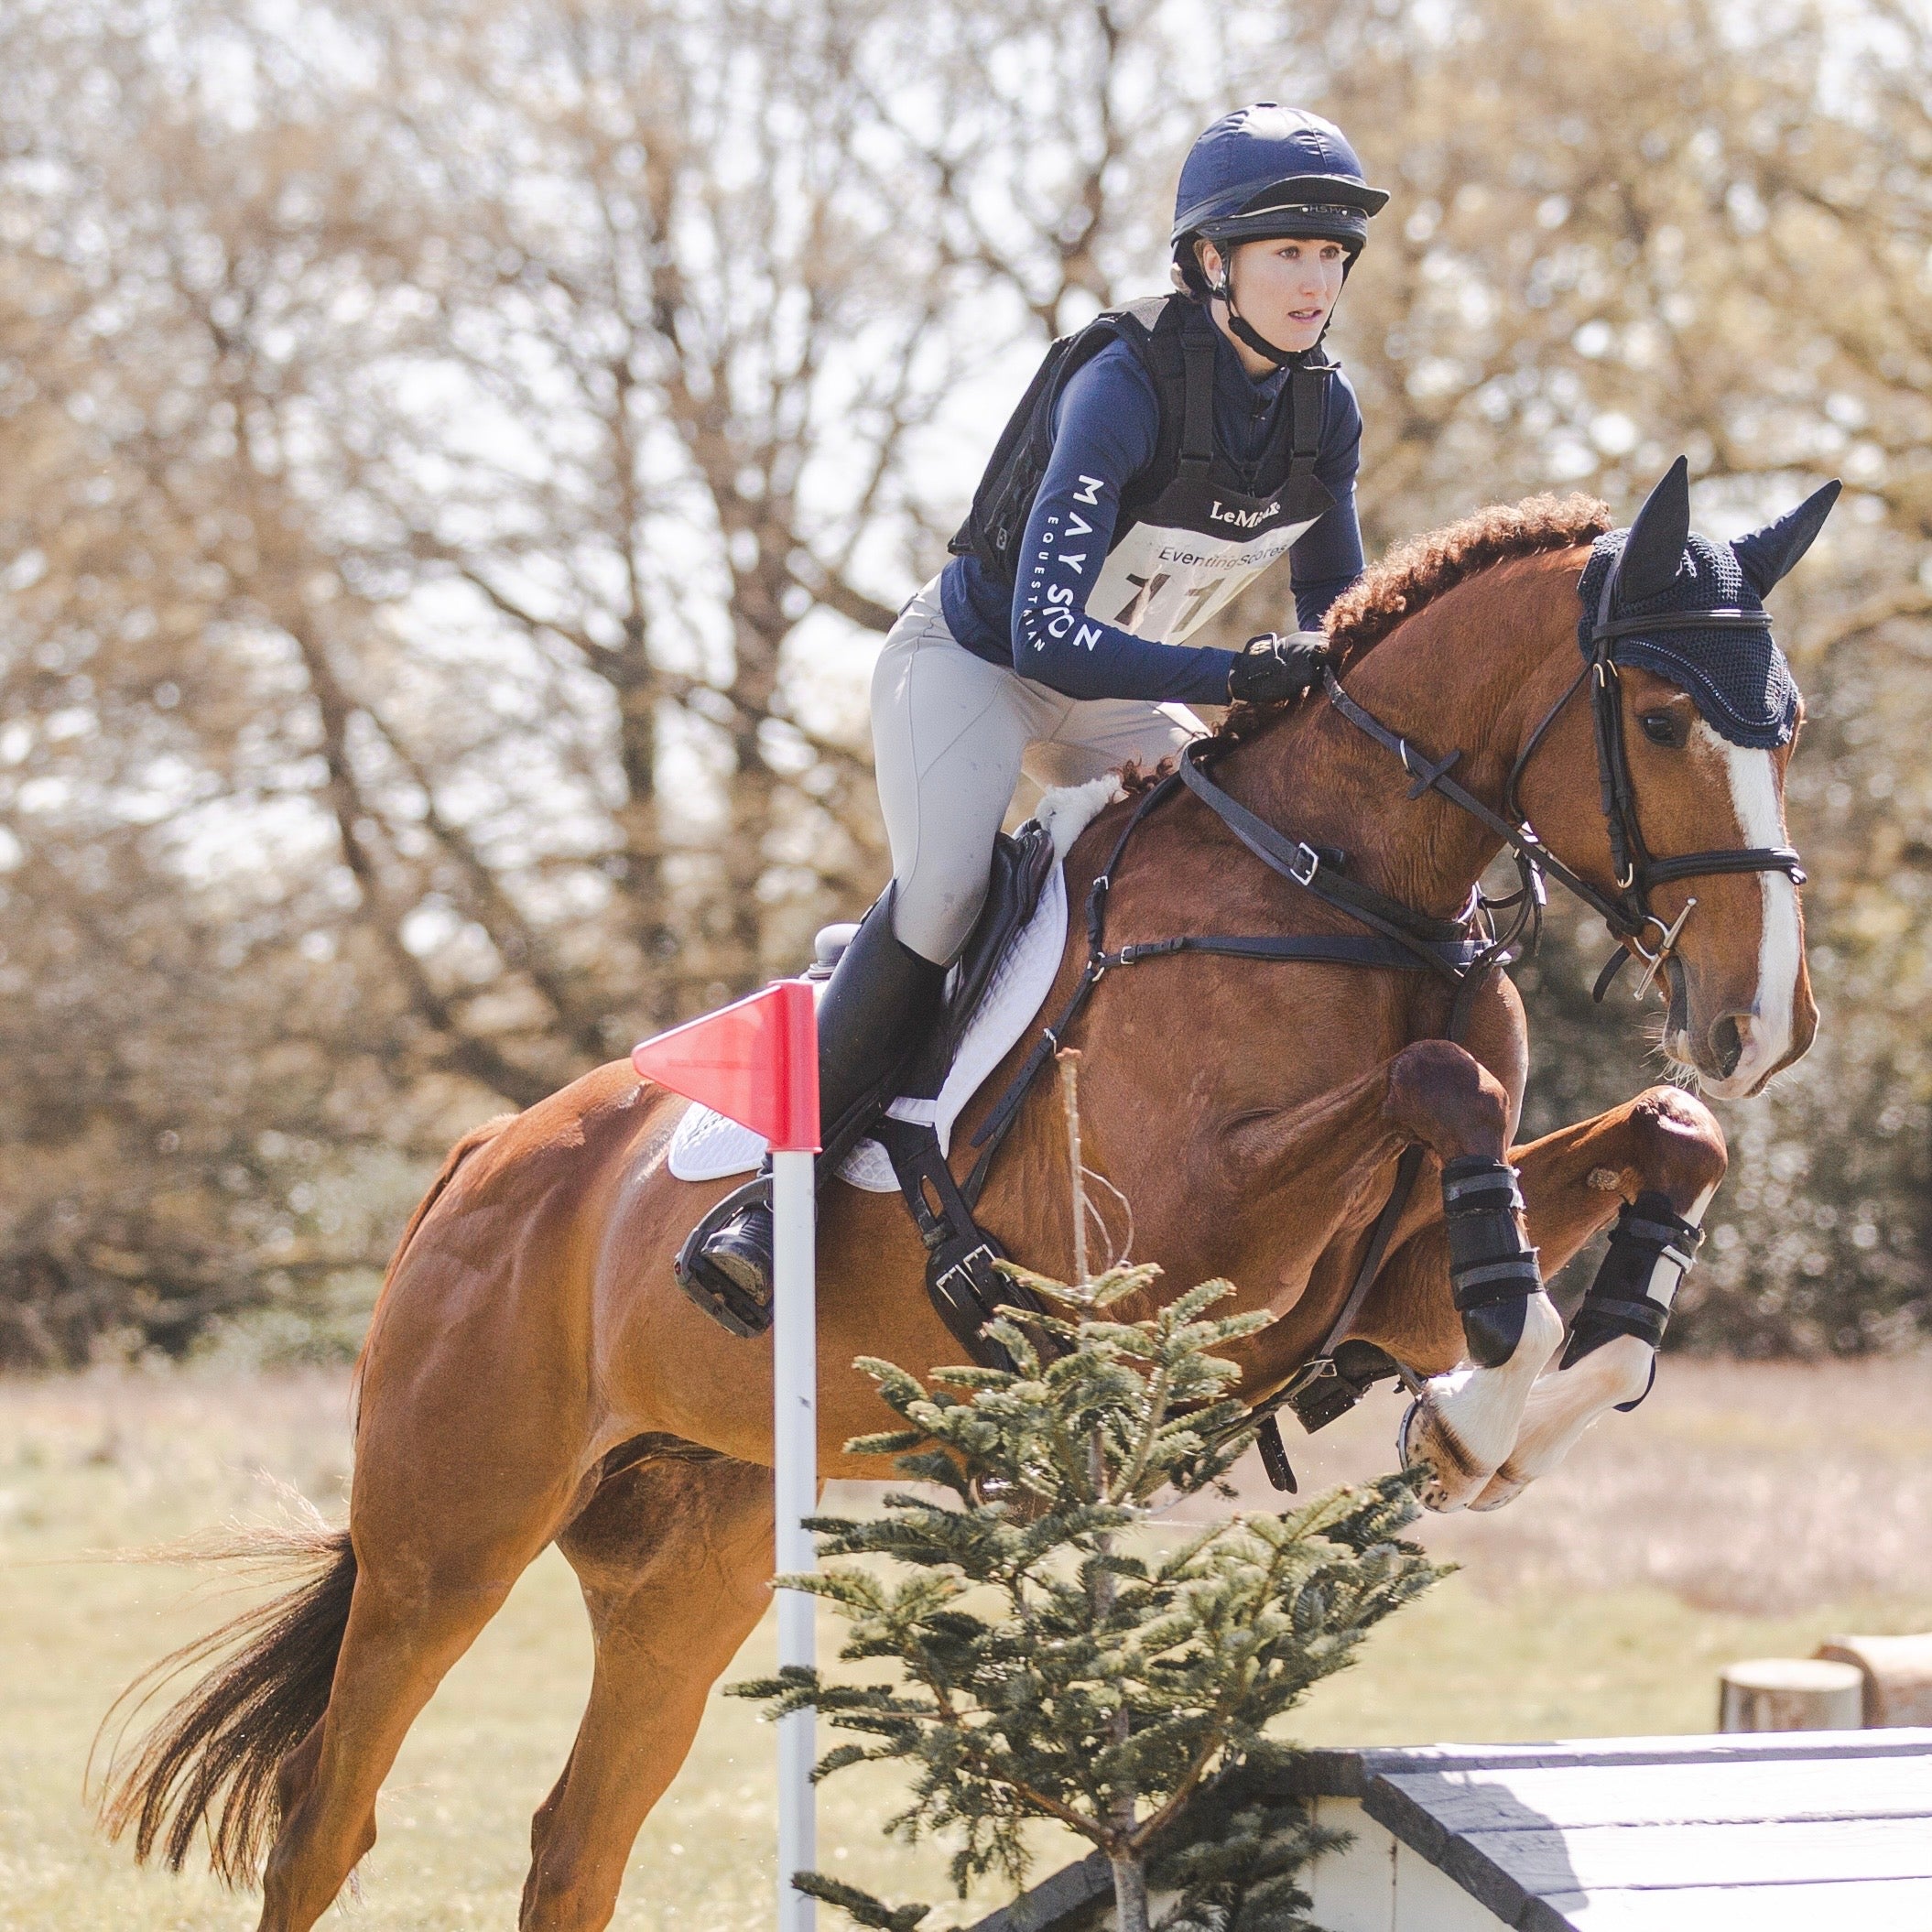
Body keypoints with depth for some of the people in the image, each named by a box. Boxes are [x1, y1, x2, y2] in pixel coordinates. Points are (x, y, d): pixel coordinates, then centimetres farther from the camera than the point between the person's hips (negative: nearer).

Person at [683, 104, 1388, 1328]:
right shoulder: (1123, 386, -30)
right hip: (974, 664, -8)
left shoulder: (1325, 410, -10)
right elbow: (1050, 637, -38)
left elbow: (1341, 620, 5)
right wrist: (1238, 677, -47)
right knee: (944, 894, -31)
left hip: (1113, 694, 8)